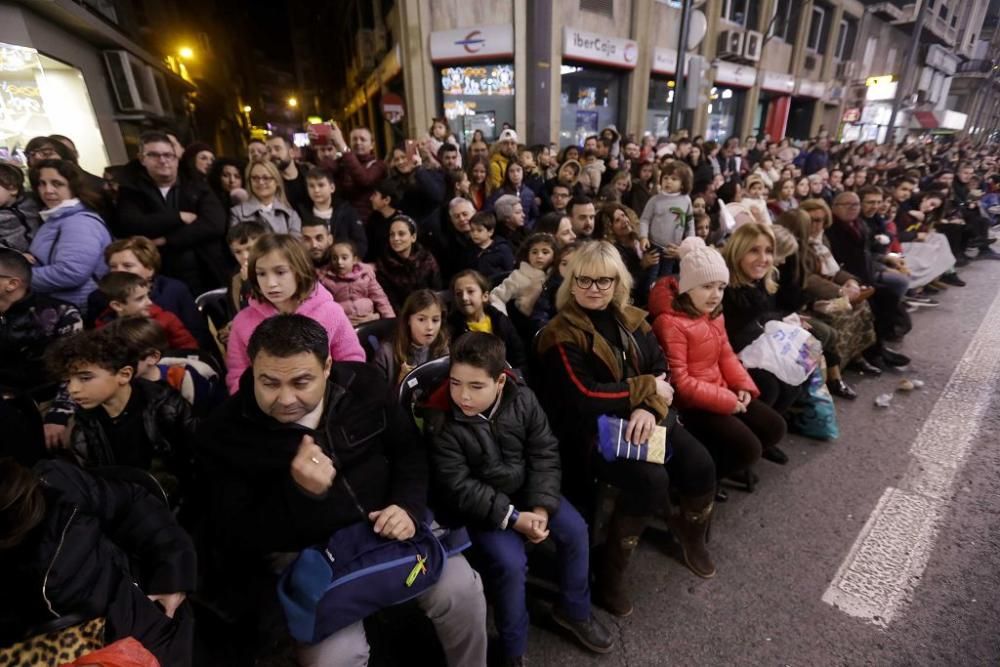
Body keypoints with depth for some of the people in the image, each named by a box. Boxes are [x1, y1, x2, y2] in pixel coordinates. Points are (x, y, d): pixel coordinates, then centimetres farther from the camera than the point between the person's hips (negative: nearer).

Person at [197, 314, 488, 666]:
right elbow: (233, 537, -13)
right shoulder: (226, 434, -13)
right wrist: (298, 492, -31)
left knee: (461, 589, -12)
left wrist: (408, 506, -12)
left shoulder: (364, 384, -7)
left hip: (386, 528, 2)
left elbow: (409, 450, 5)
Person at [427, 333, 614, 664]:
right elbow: (459, 488, -20)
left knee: (575, 529, -5)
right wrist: (512, 518, -24)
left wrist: (542, 506, -18)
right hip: (479, 505, -4)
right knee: (510, 561, -22)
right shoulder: (443, 424, -22)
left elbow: (544, 454, -7)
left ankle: (574, 610, 22)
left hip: (525, 489, 4)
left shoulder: (522, 400, -13)